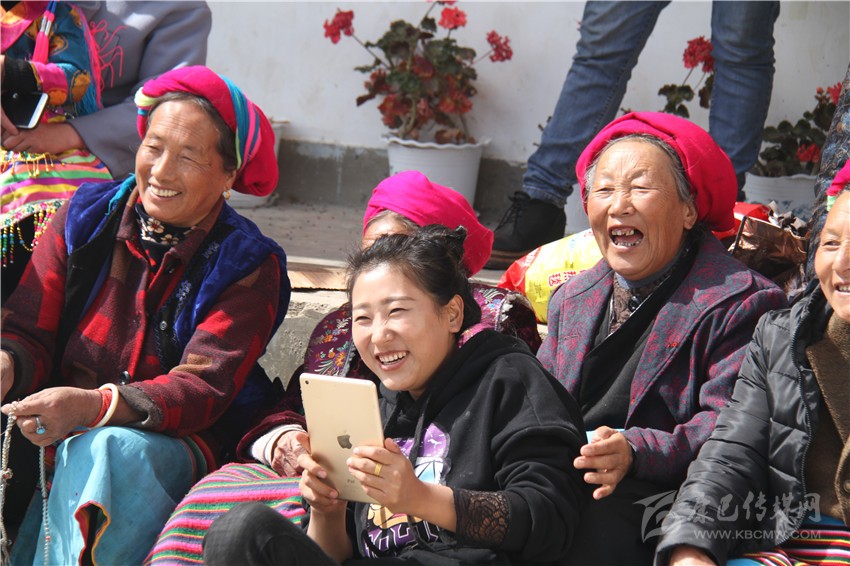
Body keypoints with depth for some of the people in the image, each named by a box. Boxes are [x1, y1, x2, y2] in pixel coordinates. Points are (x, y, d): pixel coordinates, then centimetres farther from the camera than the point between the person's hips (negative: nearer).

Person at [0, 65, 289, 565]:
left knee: (110, 452, -34)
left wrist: (94, 406, -30)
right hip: (56, 446, 3)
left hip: (175, 446, -3)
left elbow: (203, 390, -13)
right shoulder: (86, 218, 9)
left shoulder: (246, 266, -1)